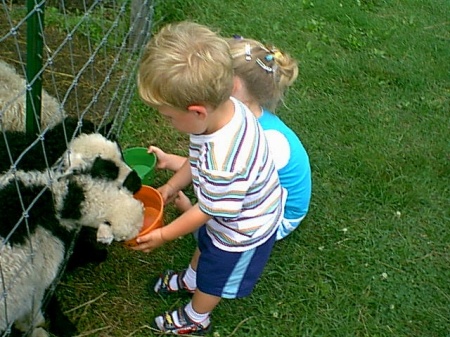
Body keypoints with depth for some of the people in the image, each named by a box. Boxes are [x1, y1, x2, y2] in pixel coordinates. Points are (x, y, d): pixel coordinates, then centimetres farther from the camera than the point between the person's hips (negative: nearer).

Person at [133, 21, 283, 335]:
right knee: (205, 245, 35)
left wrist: (163, 235, -13)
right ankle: (191, 279, 67)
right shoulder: (224, 107, -25)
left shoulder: (224, 163, -48)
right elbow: (198, 160, -4)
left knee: (214, 275, 23)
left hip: (241, 232, -7)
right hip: (227, 214, 7)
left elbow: (207, 211, -28)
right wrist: (171, 187, -1)